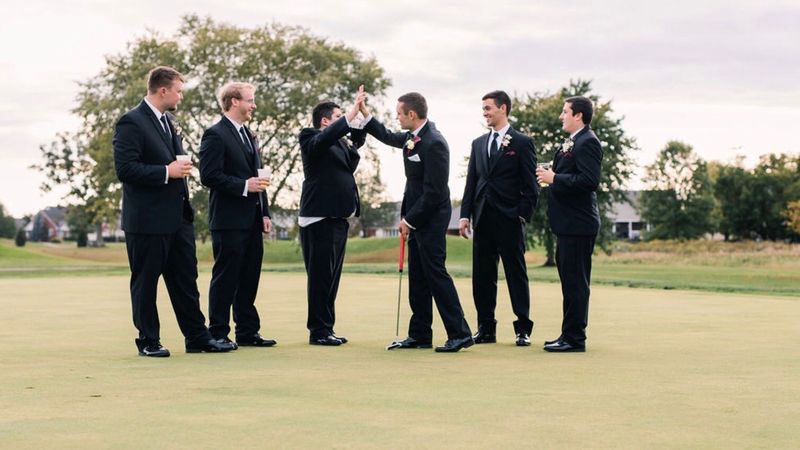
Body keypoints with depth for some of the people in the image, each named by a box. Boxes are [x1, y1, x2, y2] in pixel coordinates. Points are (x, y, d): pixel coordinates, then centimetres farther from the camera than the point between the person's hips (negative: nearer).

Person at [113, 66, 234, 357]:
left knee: (186, 280, 10)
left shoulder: (166, 121, 17)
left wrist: (181, 168, 12)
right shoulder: (131, 123, -12)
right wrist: (167, 172, -19)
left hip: (177, 216, 9)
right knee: (145, 282, 3)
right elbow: (124, 169, -20)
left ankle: (197, 337, 16)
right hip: (148, 219, -9)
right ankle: (148, 341, 11)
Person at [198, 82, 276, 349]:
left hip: (251, 220, 8)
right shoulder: (215, 135, -9)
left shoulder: (249, 136, 19)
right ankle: (218, 334, 3)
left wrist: (264, 213, 15)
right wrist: (243, 186, -18)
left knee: (249, 278, 11)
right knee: (225, 278, -3)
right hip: (229, 219, -8)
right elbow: (209, 176, -17)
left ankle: (248, 332, 18)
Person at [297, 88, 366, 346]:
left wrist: (360, 124, 3)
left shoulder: (340, 143, 19)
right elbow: (325, 138, -25)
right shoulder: (311, 139, -7)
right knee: (320, 276, -5)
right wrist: (350, 116, -33)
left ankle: (327, 329, 17)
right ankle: (318, 331, -1)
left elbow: (352, 161, 9)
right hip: (319, 218, -9)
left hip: (338, 218, 9)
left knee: (331, 277, 11)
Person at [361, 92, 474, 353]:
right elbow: (389, 138, 30)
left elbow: (433, 191, -22)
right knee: (417, 277, 12)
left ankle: (460, 334, -5)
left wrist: (409, 220, -16)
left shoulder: (434, 143, -21)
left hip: (431, 218, -10)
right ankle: (419, 335, 18)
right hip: (416, 217, 10)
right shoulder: (412, 137, 7)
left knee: (435, 273, -9)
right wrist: (366, 116, 20)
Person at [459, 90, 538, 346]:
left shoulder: (522, 143, -1)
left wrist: (524, 215, -11)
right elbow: (471, 182, 14)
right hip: (483, 218, 5)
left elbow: (530, 184, -4)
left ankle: (523, 329, 4)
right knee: (482, 275, 7)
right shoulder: (479, 144, 15)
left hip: (509, 219, -5)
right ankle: (486, 329, 14)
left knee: (516, 274, -1)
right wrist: (465, 215, 6)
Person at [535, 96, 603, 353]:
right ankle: (570, 334, 22)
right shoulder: (573, 142, 18)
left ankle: (574, 338, -2)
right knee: (571, 280, 15)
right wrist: (550, 175, 6)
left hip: (578, 224, -11)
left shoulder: (587, 142, -14)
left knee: (575, 282, -6)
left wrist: (554, 178, -19)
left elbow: (590, 181, -24)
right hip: (569, 223, 11)